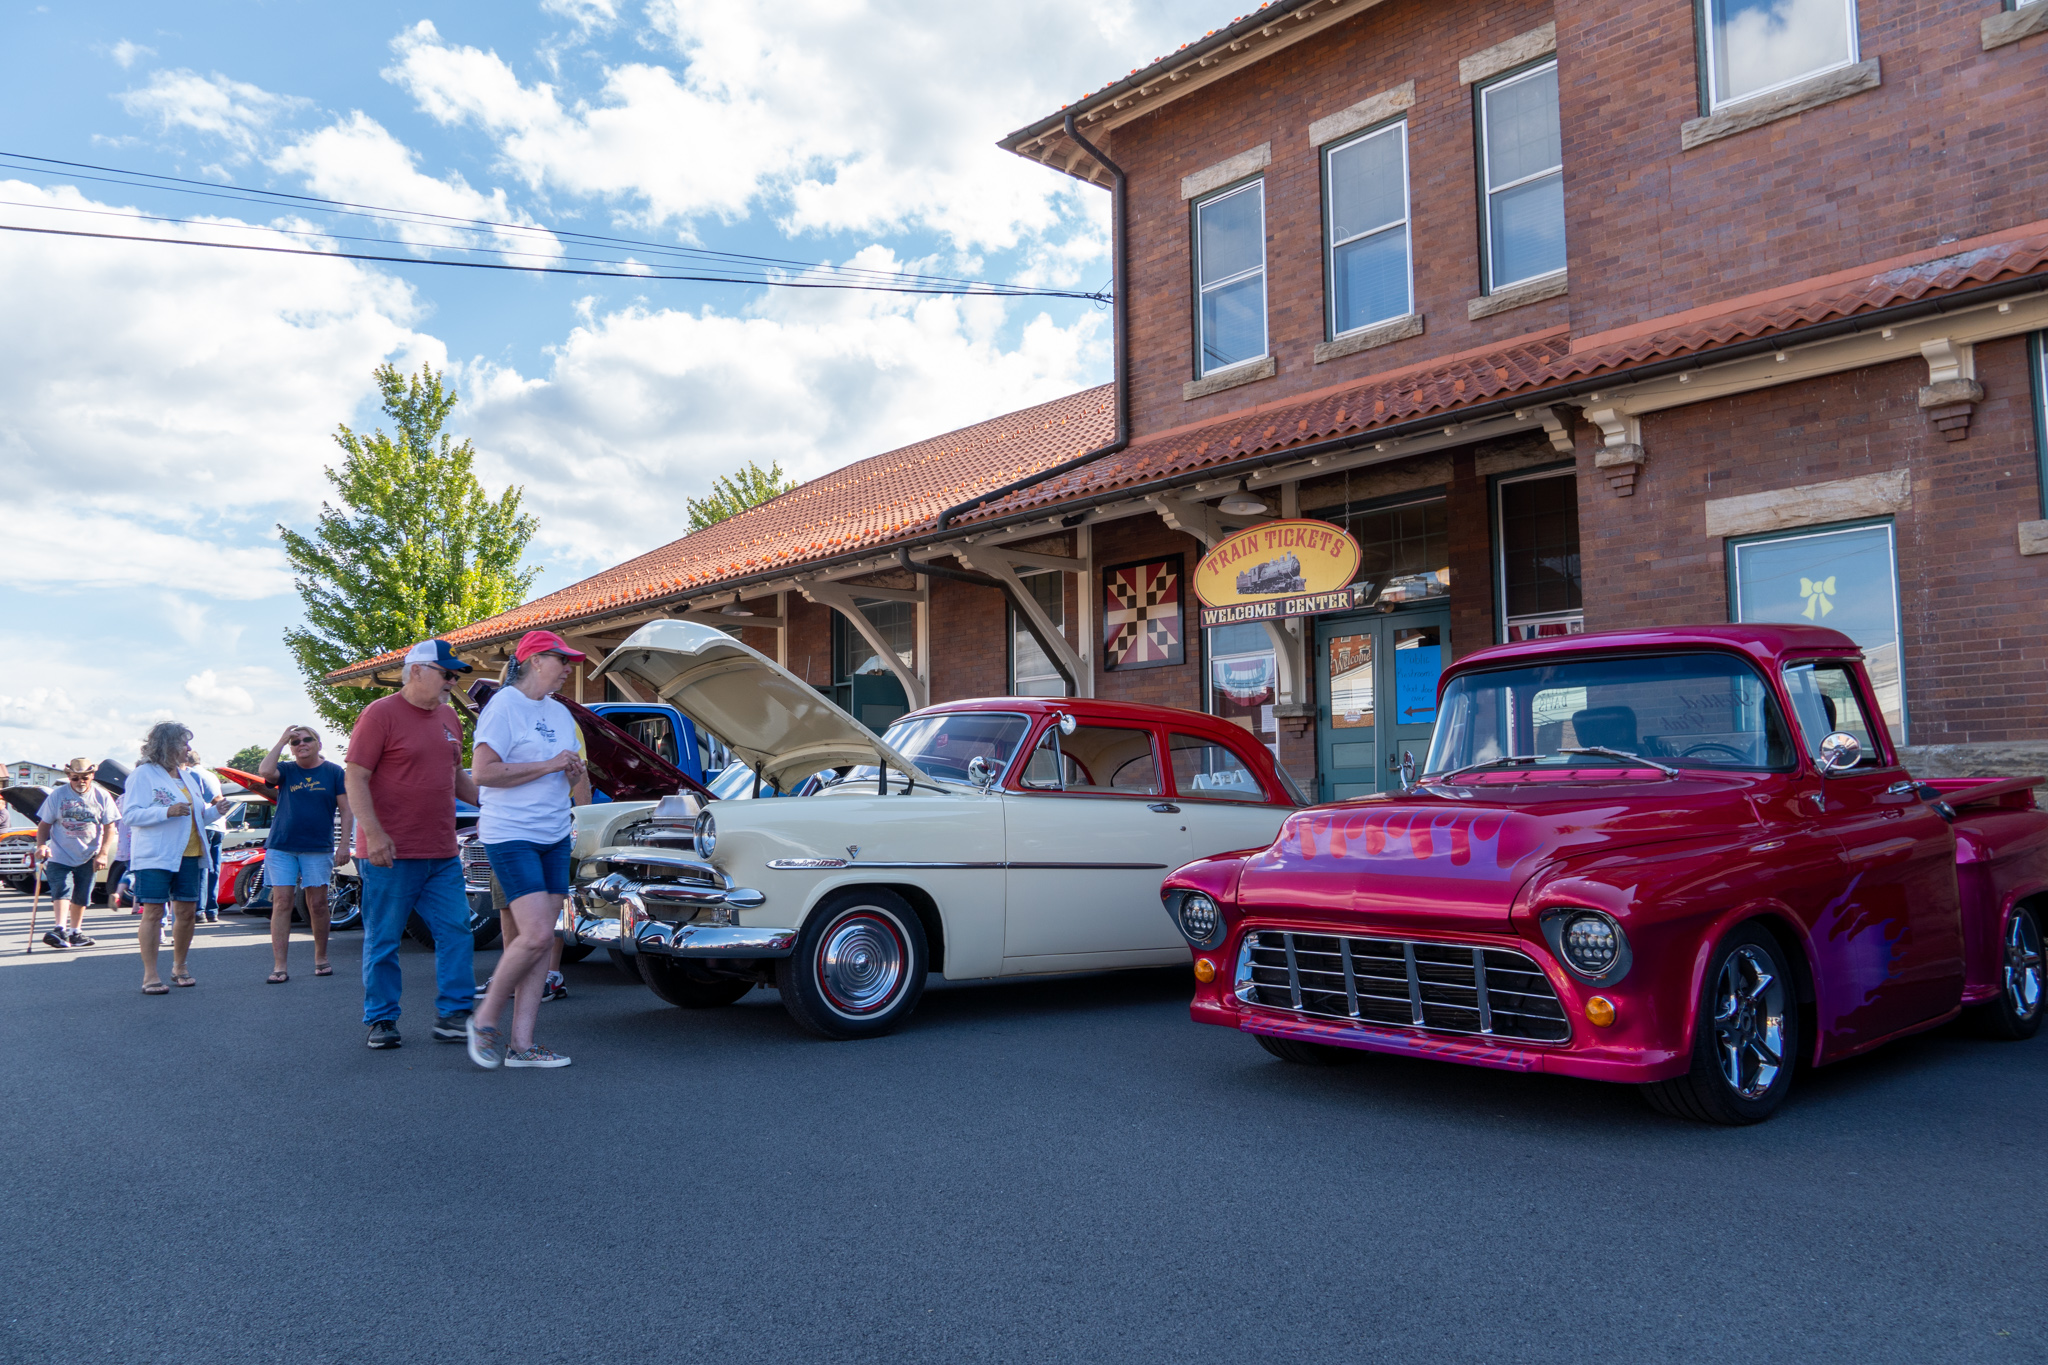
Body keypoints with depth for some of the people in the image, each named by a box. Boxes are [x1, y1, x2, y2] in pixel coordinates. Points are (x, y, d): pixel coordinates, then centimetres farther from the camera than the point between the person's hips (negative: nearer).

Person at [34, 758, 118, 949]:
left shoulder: (102, 797, -1)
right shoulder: (57, 795, -2)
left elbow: (109, 827, 0)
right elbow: (44, 824, 1)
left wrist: (103, 854, -10)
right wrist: (42, 845, -16)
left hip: (88, 858, 2)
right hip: (59, 856, -2)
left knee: (81, 897, 9)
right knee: (62, 889, -18)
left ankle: (75, 932, 22)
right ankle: (59, 929, -28)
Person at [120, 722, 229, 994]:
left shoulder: (188, 776, 18)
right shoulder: (144, 774, -3)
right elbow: (130, 814, -12)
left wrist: (215, 811, 5)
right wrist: (167, 812, -24)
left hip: (188, 855, 6)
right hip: (154, 857, -6)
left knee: (186, 911, 6)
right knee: (153, 912, -6)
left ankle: (179, 967, 20)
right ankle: (150, 975, -2)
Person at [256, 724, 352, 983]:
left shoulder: (334, 772, 5)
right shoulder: (286, 771, 7)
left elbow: (345, 811, 3)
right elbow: (264, 771, -16)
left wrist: (343, 845, -4)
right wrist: (281, 741, -7)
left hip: (318, 848, -1)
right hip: (281, 847, 1)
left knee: (317, 904, 3)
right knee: (281, 903, -3)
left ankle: (321, 958, 20)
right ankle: (279, 967, -2)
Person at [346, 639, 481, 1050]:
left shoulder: (448, 716, 15)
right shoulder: (380, 714, -7)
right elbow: (355, 778, -12)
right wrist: (373, 834, -21)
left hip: (442, 854, 7)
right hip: (391, 854, -6)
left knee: (456, 932, 2)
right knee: (383, 940, 3)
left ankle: (453, 1015, 10)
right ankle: (381, 1020, 15)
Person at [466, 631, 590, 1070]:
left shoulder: (561, 714, 16)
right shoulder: (504, 706, -7)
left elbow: (581, 793, 24)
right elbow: (483, 772, -17)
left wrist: (576, 771, 0)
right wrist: (548, 765, -15)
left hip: (554, 839, 8)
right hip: (510, 836, -8)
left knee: (541, 940, 3)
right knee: (535, 935, -15)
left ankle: (522, 1044, 7)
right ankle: (485, 1018, 6)